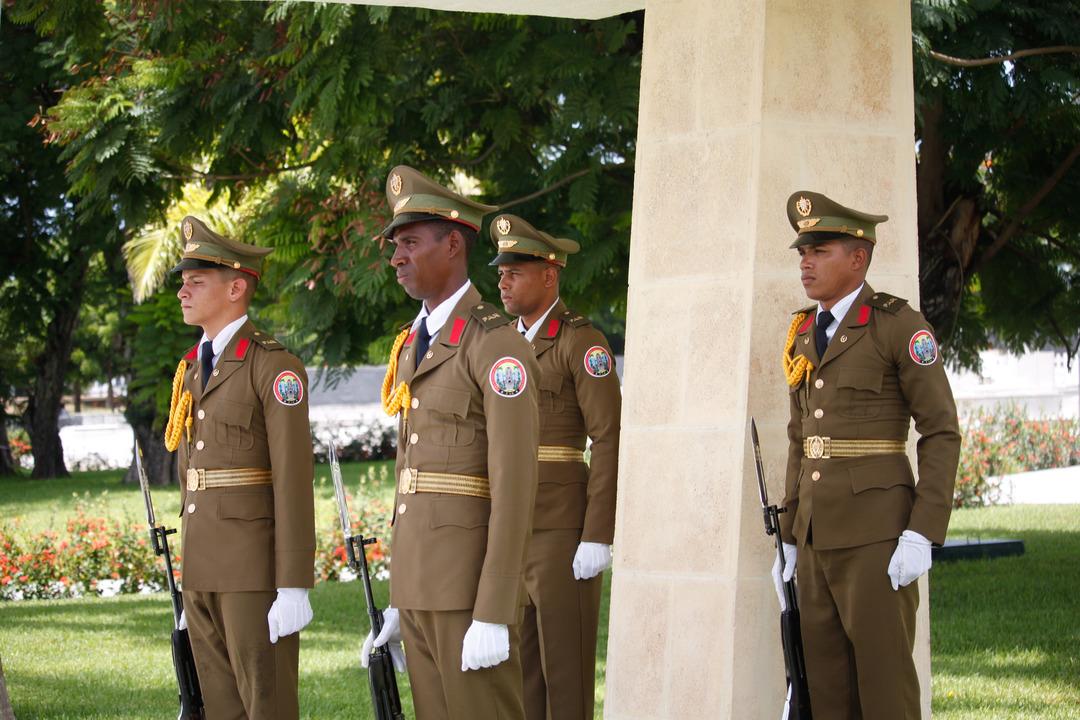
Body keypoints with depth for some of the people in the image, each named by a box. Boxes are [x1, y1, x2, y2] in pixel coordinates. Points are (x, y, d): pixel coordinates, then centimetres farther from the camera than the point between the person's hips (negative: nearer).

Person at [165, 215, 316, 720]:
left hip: (256, 565, -8)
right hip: (202, 566, 8)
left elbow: (294, 482, -13)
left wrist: (294, 588, -18)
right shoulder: (191, 371, 17)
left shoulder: (275, 367, -8)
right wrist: (190, 583, 18)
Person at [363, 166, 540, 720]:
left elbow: (514, 487, -16)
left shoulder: (495, 343, -10)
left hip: (469, 583, -8)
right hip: (417, 585, 8)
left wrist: (494, 615, -20)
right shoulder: (412, 347, 18)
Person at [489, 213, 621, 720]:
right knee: (517, 664, 9)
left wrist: (598, 538, -18)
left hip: (562, 529, -7)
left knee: (564, 665, -3)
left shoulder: (581, 342, -8)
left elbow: (610, 441, -14)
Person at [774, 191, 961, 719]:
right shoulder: (806, 335, 14)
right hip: (819, 533, 7)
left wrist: (922, 536, -18)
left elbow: (942, 433, -10)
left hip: (877, 532, -7)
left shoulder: (900, 325, -8)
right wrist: (789, 540, 16)